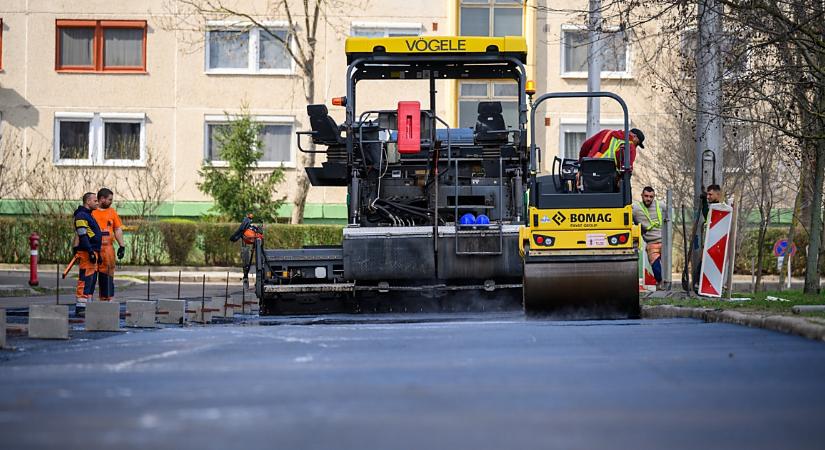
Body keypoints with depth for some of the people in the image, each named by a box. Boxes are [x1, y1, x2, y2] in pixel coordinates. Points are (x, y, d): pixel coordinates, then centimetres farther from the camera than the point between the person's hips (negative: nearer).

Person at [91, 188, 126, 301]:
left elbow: (118, 230, 15)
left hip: (108, 247, 4)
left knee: (107, 274, 5)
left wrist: (122, 246, 6)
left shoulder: (112, 212, 14)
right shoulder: (91, 212, -1)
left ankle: (107, 297, 10)